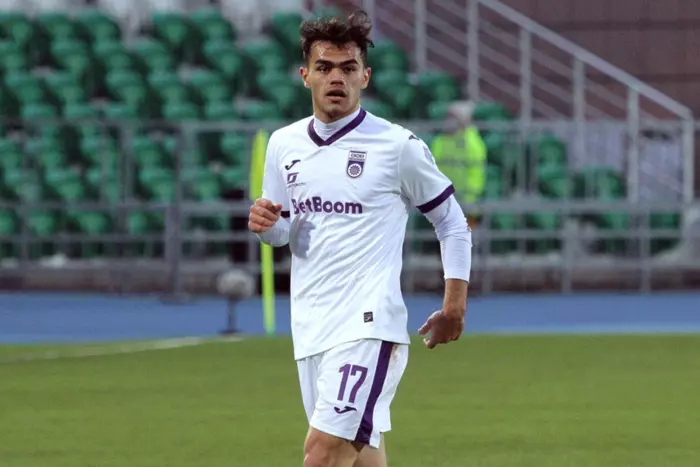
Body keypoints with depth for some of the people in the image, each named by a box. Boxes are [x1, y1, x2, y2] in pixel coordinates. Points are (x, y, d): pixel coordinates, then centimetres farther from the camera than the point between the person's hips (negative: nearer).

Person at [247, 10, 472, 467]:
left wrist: (454, 304, -1)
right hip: (311, 326, 6)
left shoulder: (398, 146, -4)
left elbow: (452, 221, 5)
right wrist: (265, 224, -2)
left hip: (369, 325, -6)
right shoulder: (284, 145, 10)